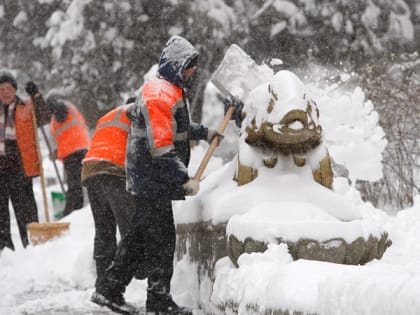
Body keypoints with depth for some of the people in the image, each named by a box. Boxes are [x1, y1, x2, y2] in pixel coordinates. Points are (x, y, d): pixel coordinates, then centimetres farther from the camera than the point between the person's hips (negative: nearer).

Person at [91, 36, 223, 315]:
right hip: (152, 179, -10)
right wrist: (184, 178, -27)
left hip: (152, 181, 10)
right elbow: (161, 146, -25)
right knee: (161, 237, -4)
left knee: (141, 234, 14)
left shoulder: (171, 90, 15)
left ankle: (110, 290, 19)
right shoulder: (159, 93, -19)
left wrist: (204, 133, 32)